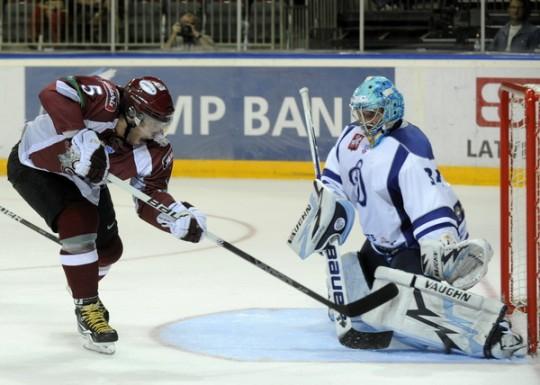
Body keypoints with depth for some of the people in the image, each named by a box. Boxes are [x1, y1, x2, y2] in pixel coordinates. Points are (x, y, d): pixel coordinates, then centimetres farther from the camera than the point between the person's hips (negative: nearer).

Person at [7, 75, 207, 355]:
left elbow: (150, 197, -15)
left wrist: (180, 219, -35)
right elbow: (54, 93, -51)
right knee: (79, 221, -27)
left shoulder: (155, 153, -19)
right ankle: (86, 308, -11)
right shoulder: (105, 100, -39)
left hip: (81, 177, 8)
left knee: (109, 247, 14)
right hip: (33, 164, -7)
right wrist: (82, 138, -56)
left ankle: (84, 288, 49)